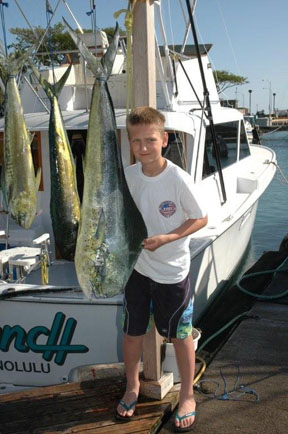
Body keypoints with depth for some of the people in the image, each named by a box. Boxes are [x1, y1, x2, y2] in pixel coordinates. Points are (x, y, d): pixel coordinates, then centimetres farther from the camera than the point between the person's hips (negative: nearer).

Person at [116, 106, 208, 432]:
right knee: (132, 332, 16)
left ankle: (187, 397, 31)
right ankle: (132, 387, 41)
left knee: (180, 335, 11)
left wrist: (165, 239, -21)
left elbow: (201, 219, -12)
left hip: (172, 271, -4)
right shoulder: (127, 176, -6)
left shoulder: (178, 179, -20)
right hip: (136, 267, 4)